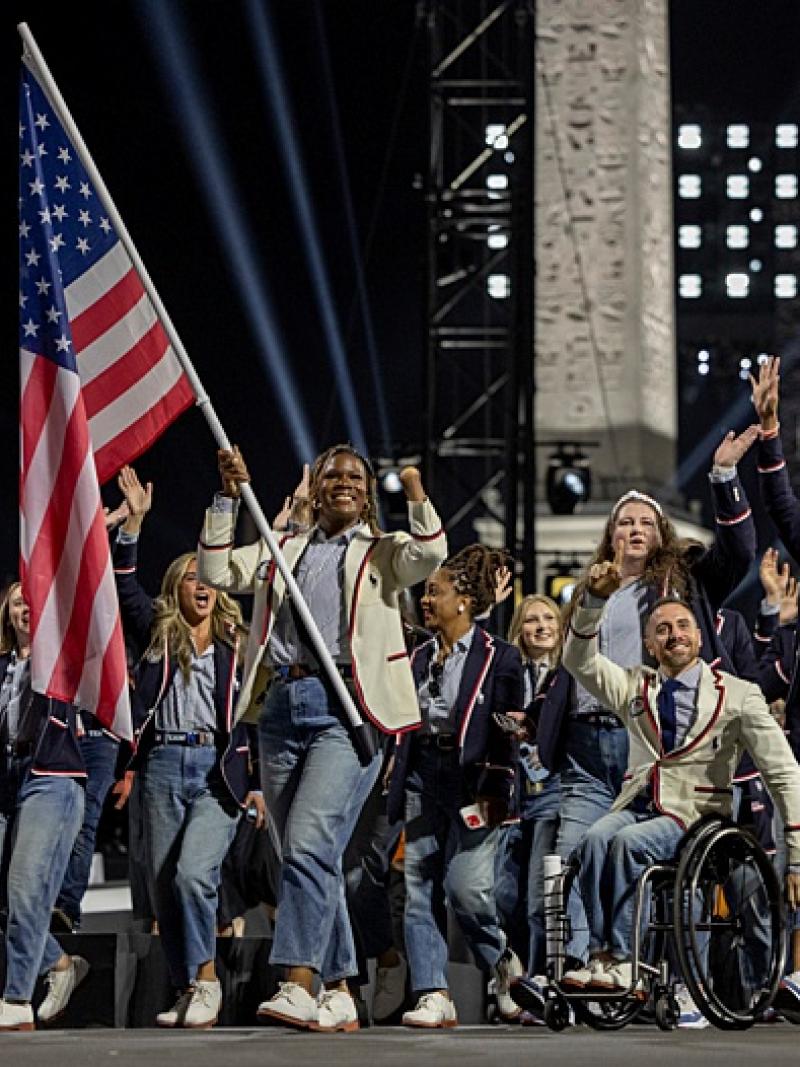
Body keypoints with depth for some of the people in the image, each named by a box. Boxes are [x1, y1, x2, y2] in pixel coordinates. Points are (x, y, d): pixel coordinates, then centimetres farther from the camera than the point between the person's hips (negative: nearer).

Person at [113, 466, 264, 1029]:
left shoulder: (235, 645, 9)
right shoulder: (158, 635, 13)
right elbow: (125, 584, 1)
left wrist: (256, 782, 3)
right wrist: (134, 522, -6)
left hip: (218, 770, -3)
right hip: (164, 765, 3)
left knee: (193, 874, -20)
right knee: (162, 885, 4)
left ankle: (206, 978, -7)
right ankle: (187, 990, 14)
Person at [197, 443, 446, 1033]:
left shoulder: (383, 551, 11)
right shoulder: (281, 551, 22)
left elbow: (429, 554, -9)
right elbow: (215, 570, 13)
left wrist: (417, 496, -22)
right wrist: (230, 497, 7)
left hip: (345, 708, -5)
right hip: (282, 709, 5)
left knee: (309, 844, -20)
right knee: (309, 858, 6)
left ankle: (299, 985, -25)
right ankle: (339, 996, 11)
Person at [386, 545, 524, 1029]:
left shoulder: (500, 657, -3)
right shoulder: (421, 657, 16)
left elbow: (508, 733, -6)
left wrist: (494, 792, -13)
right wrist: (398, 784, 13)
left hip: (472, 780, -6)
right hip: (422, 778, 6)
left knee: (466, 886, -14)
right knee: (420, 888, -1)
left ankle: (505, 964, 13)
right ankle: (434, 996, -1)